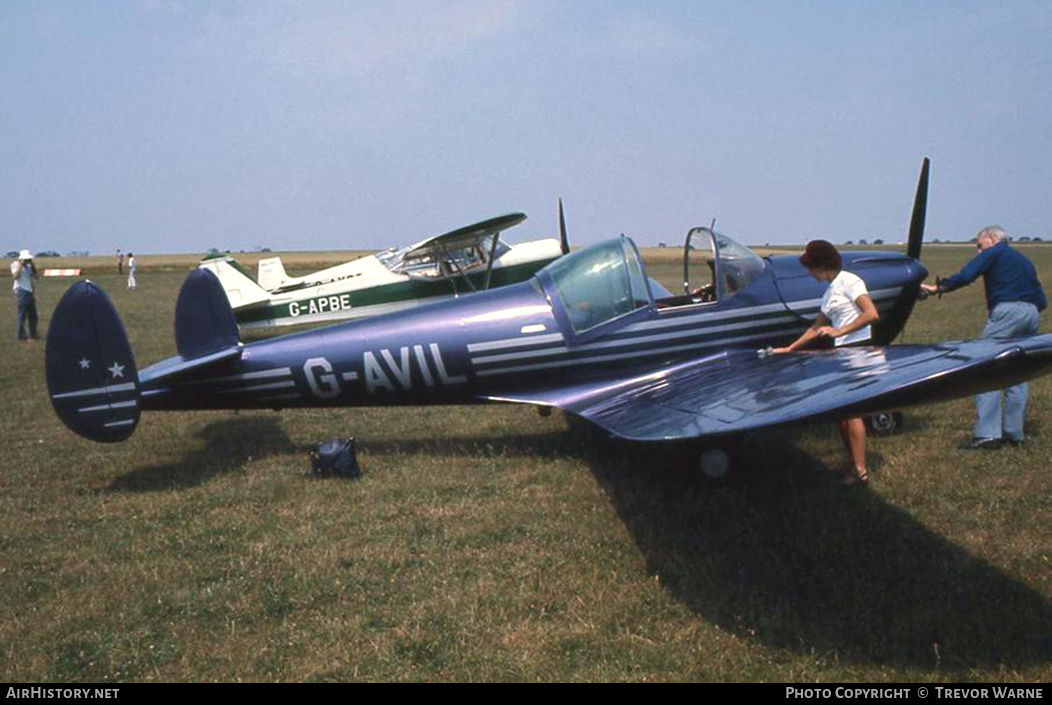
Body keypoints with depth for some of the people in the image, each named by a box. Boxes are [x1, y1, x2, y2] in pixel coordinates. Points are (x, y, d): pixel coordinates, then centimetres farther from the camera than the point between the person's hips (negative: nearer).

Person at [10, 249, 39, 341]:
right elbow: (15, 276, -19)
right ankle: (21, 336, -4)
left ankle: (33, 334, 20)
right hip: (22, 291, -8)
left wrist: (33, 266, 5)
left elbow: (36, 277, 12)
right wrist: (20, 265, -17)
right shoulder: (16, 264, -3)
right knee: (22, 314, -7)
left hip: (30, 291, 8)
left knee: (33, 315, 11)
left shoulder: (28, 266, 17)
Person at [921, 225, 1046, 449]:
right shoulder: (1023, 260, 28)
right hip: (1031, 314, 8)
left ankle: (987, 433, -16)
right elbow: (1042, 302, 21)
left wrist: (937, 287, 0)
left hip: (1006, 311, -8)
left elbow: (965, 276, -8)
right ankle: (1014, 433, 14)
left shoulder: (994, 252, 7)